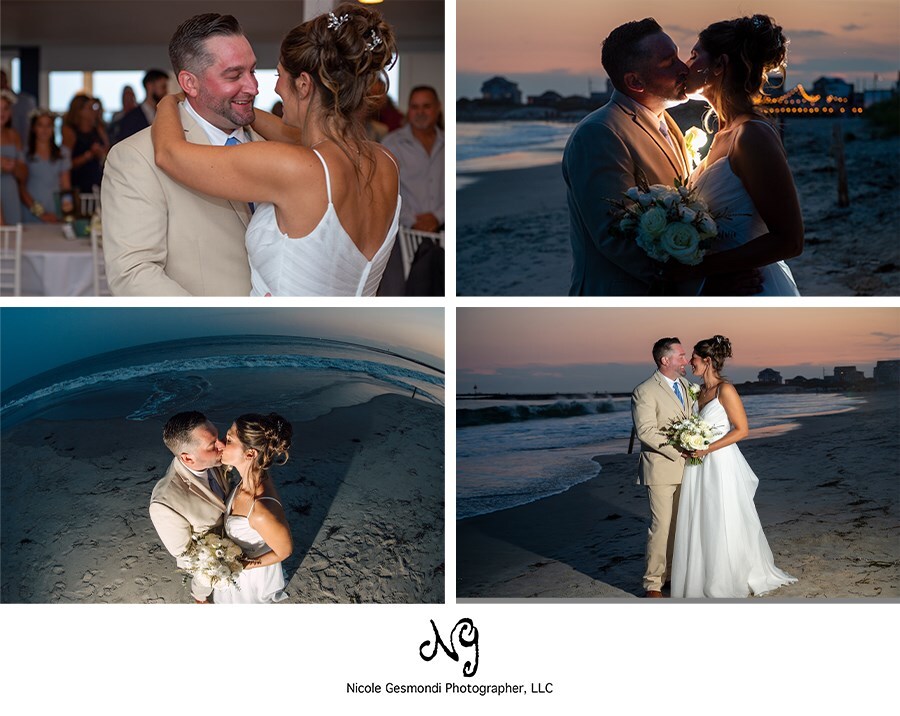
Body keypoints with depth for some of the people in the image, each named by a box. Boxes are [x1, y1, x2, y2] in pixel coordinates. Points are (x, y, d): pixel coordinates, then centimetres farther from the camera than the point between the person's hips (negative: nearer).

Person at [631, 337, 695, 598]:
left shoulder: (685, 385, 11)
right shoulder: (644, 392, -13)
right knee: (662, 525, -7)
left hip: (684, 466, 7)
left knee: (679, 524, 11)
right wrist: (676, 450, -20)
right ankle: (653, 583, 2)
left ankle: (672, 573, 21)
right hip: (661, 468, -7)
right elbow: (646, 432, -18)